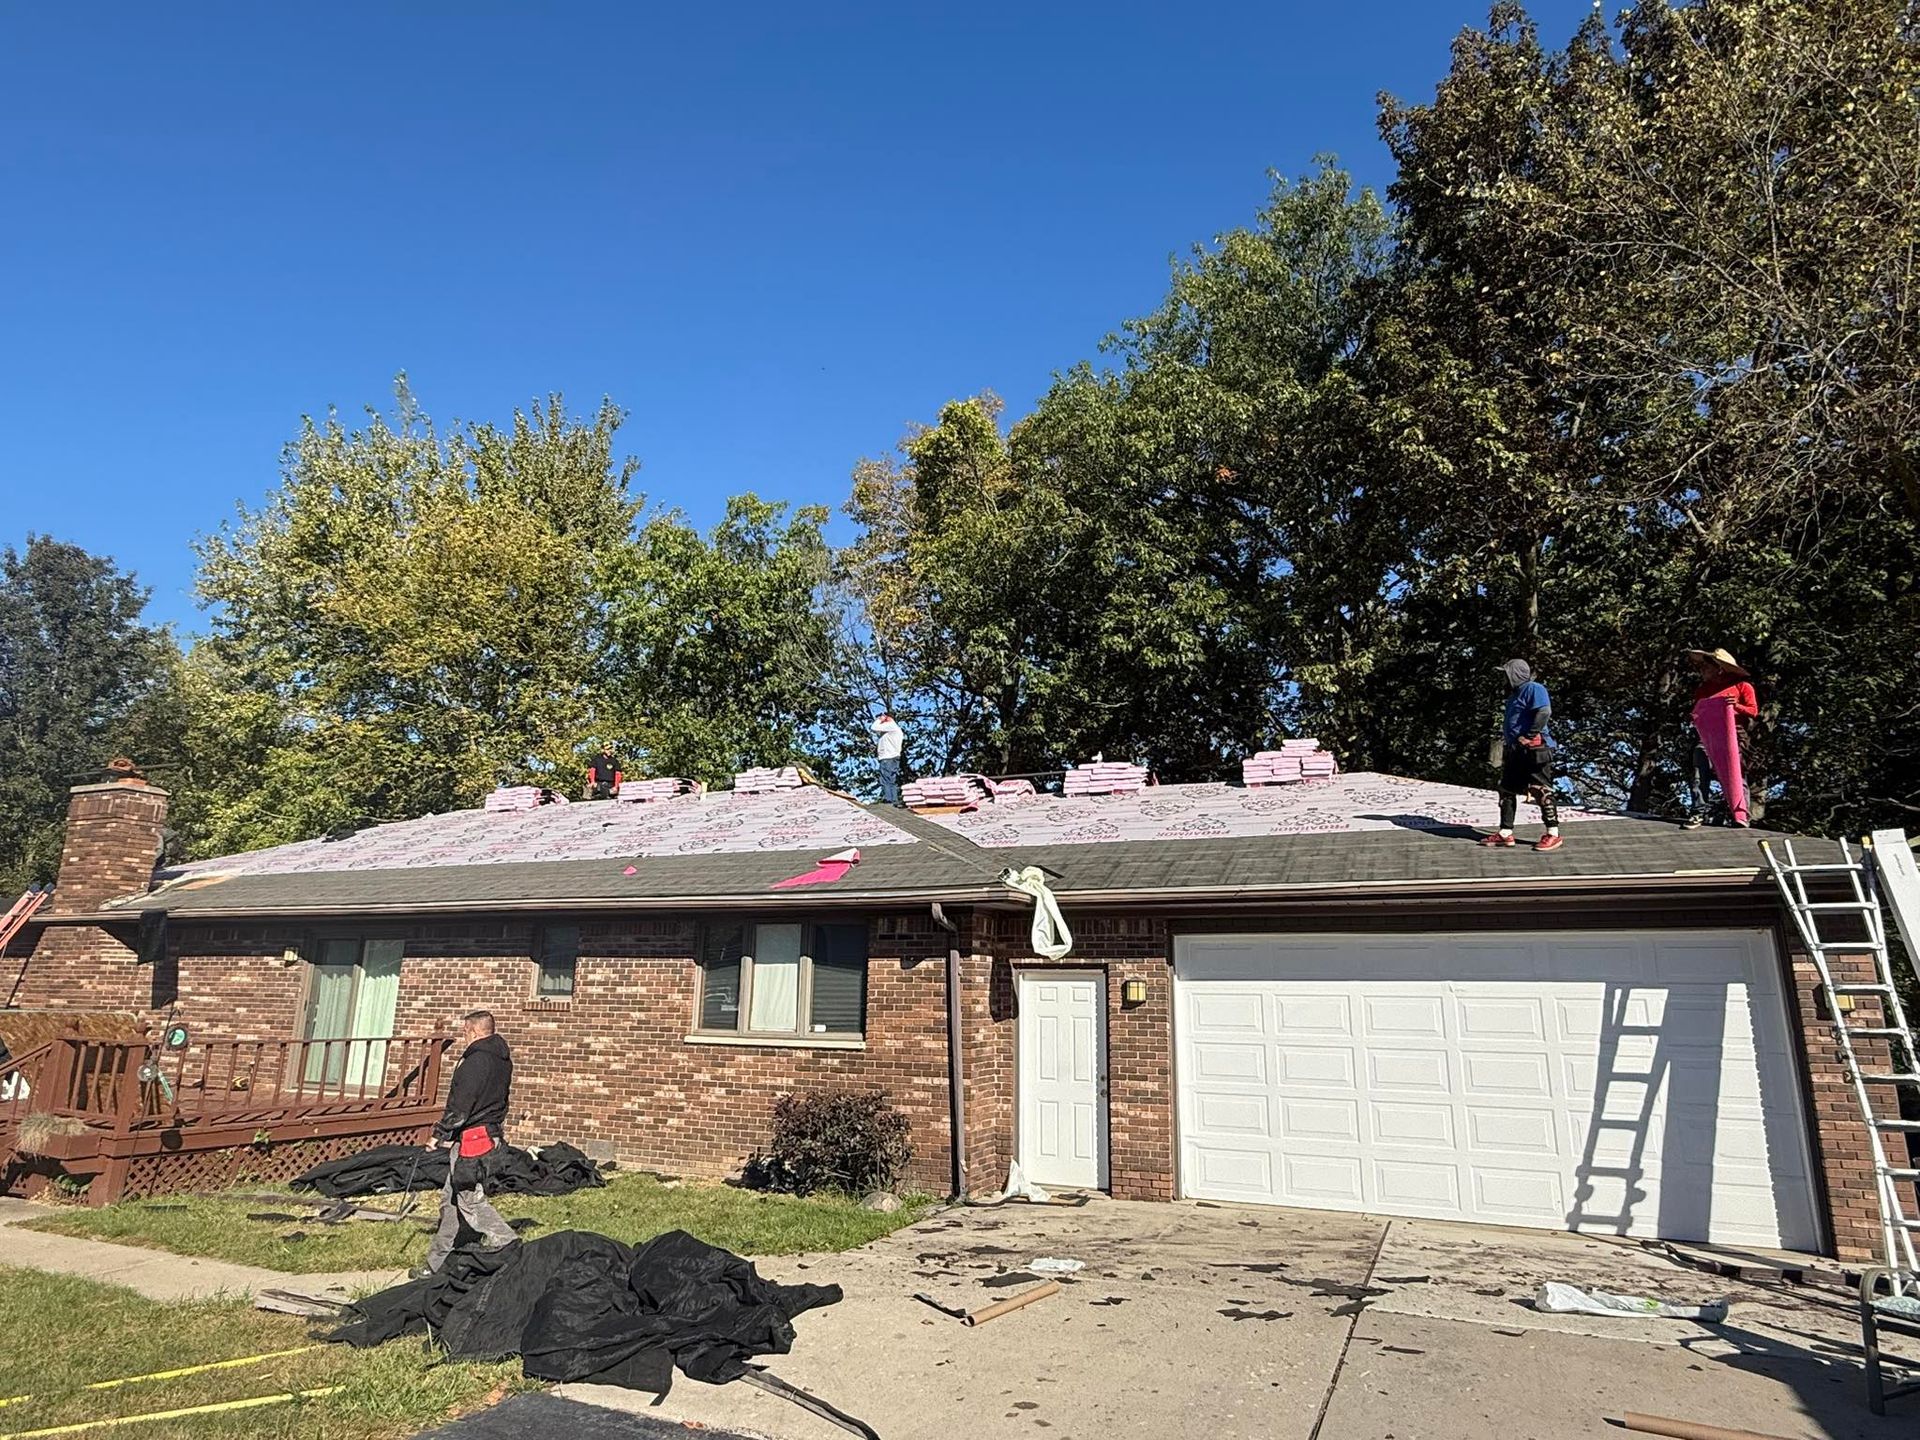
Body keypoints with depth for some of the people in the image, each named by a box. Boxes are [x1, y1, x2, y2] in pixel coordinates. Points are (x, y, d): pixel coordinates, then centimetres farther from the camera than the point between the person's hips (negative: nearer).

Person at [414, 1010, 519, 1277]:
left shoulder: (476, 1061, -19)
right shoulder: (503, 1060, 11)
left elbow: (460, 1107, -19)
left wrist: (440, 1135, -7)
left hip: (471, 1138, -10)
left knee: (470, 1200, -4)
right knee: (451, 1198, 17)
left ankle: (506, 1243, -8)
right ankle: (438, 1263, 24)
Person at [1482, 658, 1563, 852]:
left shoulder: (1533, 689, -9)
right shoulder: (1514, 694, 22)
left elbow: (1544, 712, -23)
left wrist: (1529, 736, -22)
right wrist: (1506, 739, 17)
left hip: (1534, 749, -11)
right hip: (1515, 751, 11)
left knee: (1541, 791, -7)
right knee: (1507, 790, 10)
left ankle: (1553, 834, -1)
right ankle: (1505, 832, 15)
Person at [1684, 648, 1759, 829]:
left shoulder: (1741, 685, 8)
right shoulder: (1702, 689, 22)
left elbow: (1753, 711, 3)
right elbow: (1696, 711, 30)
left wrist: (1736, 706, -16)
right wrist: (1695, 718, 6)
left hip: (1733, 733, -3)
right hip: (1705, 733, 3)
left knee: (1736, 772, -8)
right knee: (1700, 771, -16)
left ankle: (1741, 814, -7)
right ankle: (1698, 812, -20)